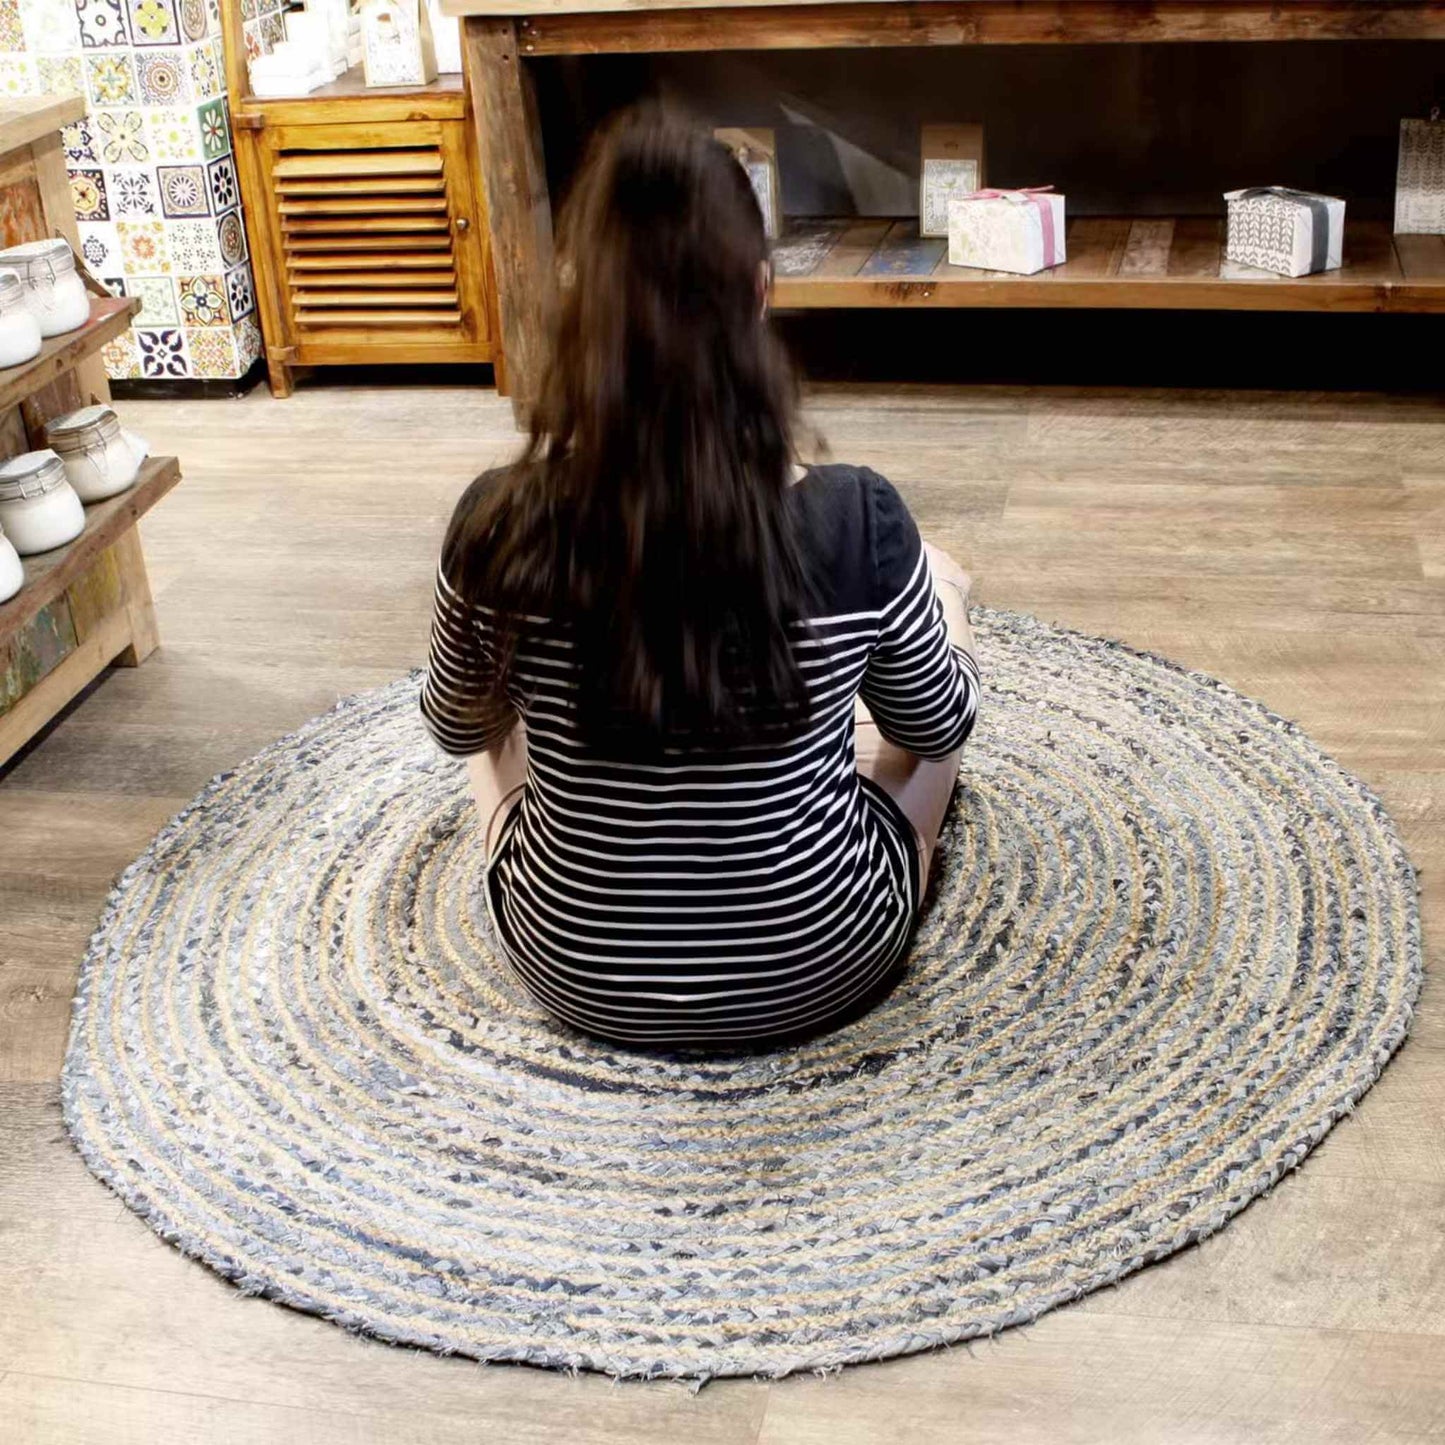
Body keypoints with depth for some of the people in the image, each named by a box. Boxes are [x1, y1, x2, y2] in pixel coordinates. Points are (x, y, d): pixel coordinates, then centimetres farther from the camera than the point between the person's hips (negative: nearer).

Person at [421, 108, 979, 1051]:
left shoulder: (500, 524, -20)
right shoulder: (856, 520, -24)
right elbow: (940, 726, -4)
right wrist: (934, 612, 20)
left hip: (577, 978, 1)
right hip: (823, 968, 0)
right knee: (943, 585, 19)